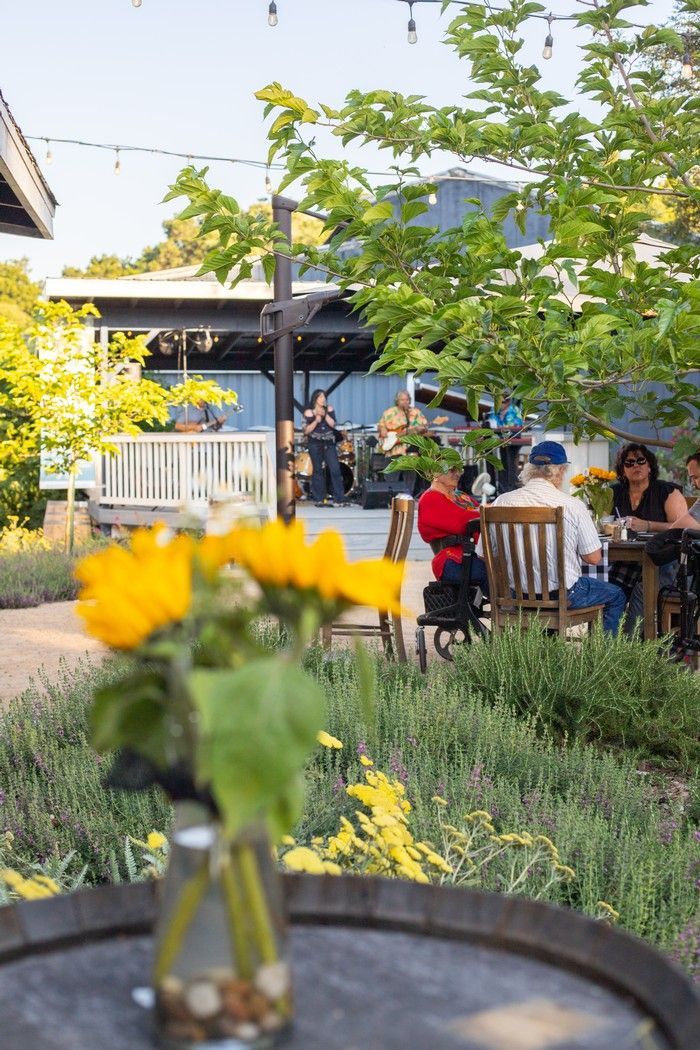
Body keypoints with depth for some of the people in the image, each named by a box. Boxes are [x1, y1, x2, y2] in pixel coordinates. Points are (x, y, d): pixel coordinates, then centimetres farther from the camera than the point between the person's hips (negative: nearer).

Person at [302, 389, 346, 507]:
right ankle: (319, 499, 6)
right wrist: (316, 421, -15)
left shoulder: (329, 409, 8)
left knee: (335, 469, -9)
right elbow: (306, 431, -4)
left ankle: (339, 498, -5)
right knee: (318, 470, 1)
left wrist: (325, 415, -15)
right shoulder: (309, 412, 1)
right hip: (315, 444, -2)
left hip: (328, 443, 2)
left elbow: (334, 425, -3)